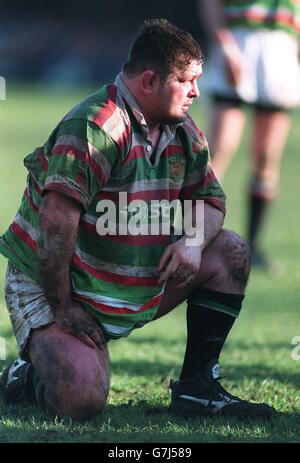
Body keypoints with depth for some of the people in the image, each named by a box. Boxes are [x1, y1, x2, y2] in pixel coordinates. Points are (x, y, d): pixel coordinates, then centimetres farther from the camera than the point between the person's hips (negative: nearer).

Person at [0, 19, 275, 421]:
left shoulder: (183, 132, 4)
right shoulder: (96, 128, -26)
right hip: (47, 285, -9)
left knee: (230, 253, 2)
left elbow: (211, 199, 13)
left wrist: (194, 240, -11)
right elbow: (57, 218, -31)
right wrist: (62, 306, -27)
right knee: (81, 401, -28)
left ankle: (197, 388, 7)